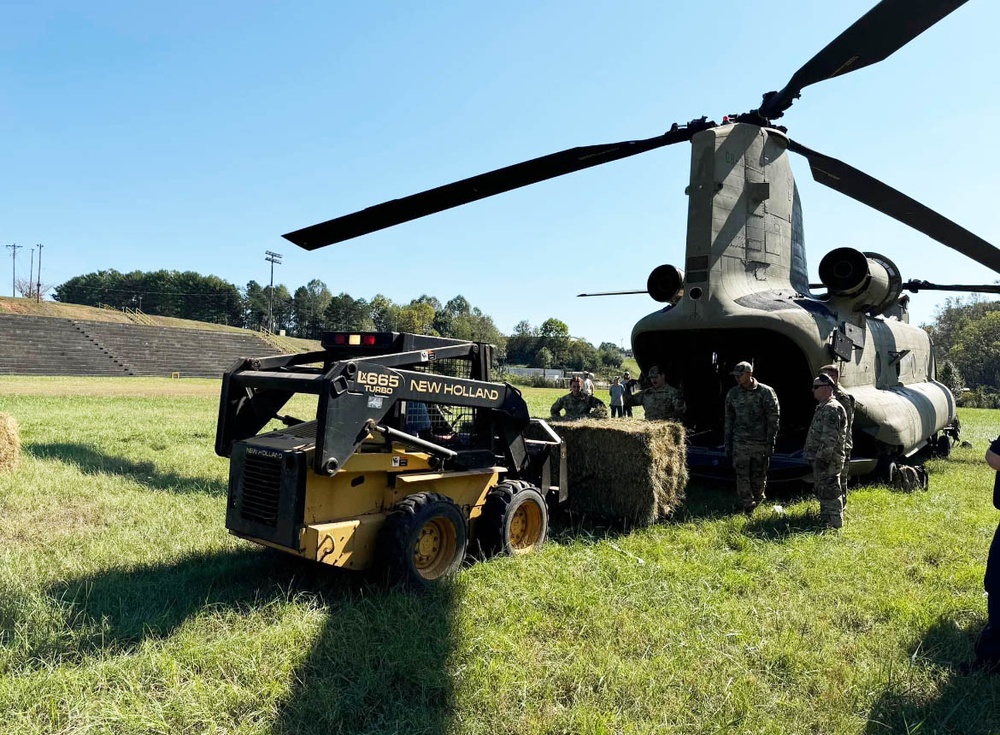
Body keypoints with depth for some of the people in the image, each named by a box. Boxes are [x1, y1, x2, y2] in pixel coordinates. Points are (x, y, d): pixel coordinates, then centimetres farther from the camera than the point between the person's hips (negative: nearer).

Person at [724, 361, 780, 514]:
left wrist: (770, 442, -10)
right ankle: (748, 510, 8)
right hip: (740, 443, 2)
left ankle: (758, 501, 34)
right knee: (742, 478, -1)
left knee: (759, 477, 9)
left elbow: (773, 419, -5)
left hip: (760, 443, -2)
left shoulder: (766, 392, -6)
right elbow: (729, 420, 10)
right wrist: (728, 444, 9)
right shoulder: (733, 393, 4)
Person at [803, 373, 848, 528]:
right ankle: (824, 520, 29)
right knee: (821, 491, 19)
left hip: (828, 461, -11)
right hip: (819, 459, 11)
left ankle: (834, 524, 0)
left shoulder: (832, 408, -17)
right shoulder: (823, 407, 17)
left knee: (829, 492, -6)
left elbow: (830, 437, -24)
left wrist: (822, 457, -25)